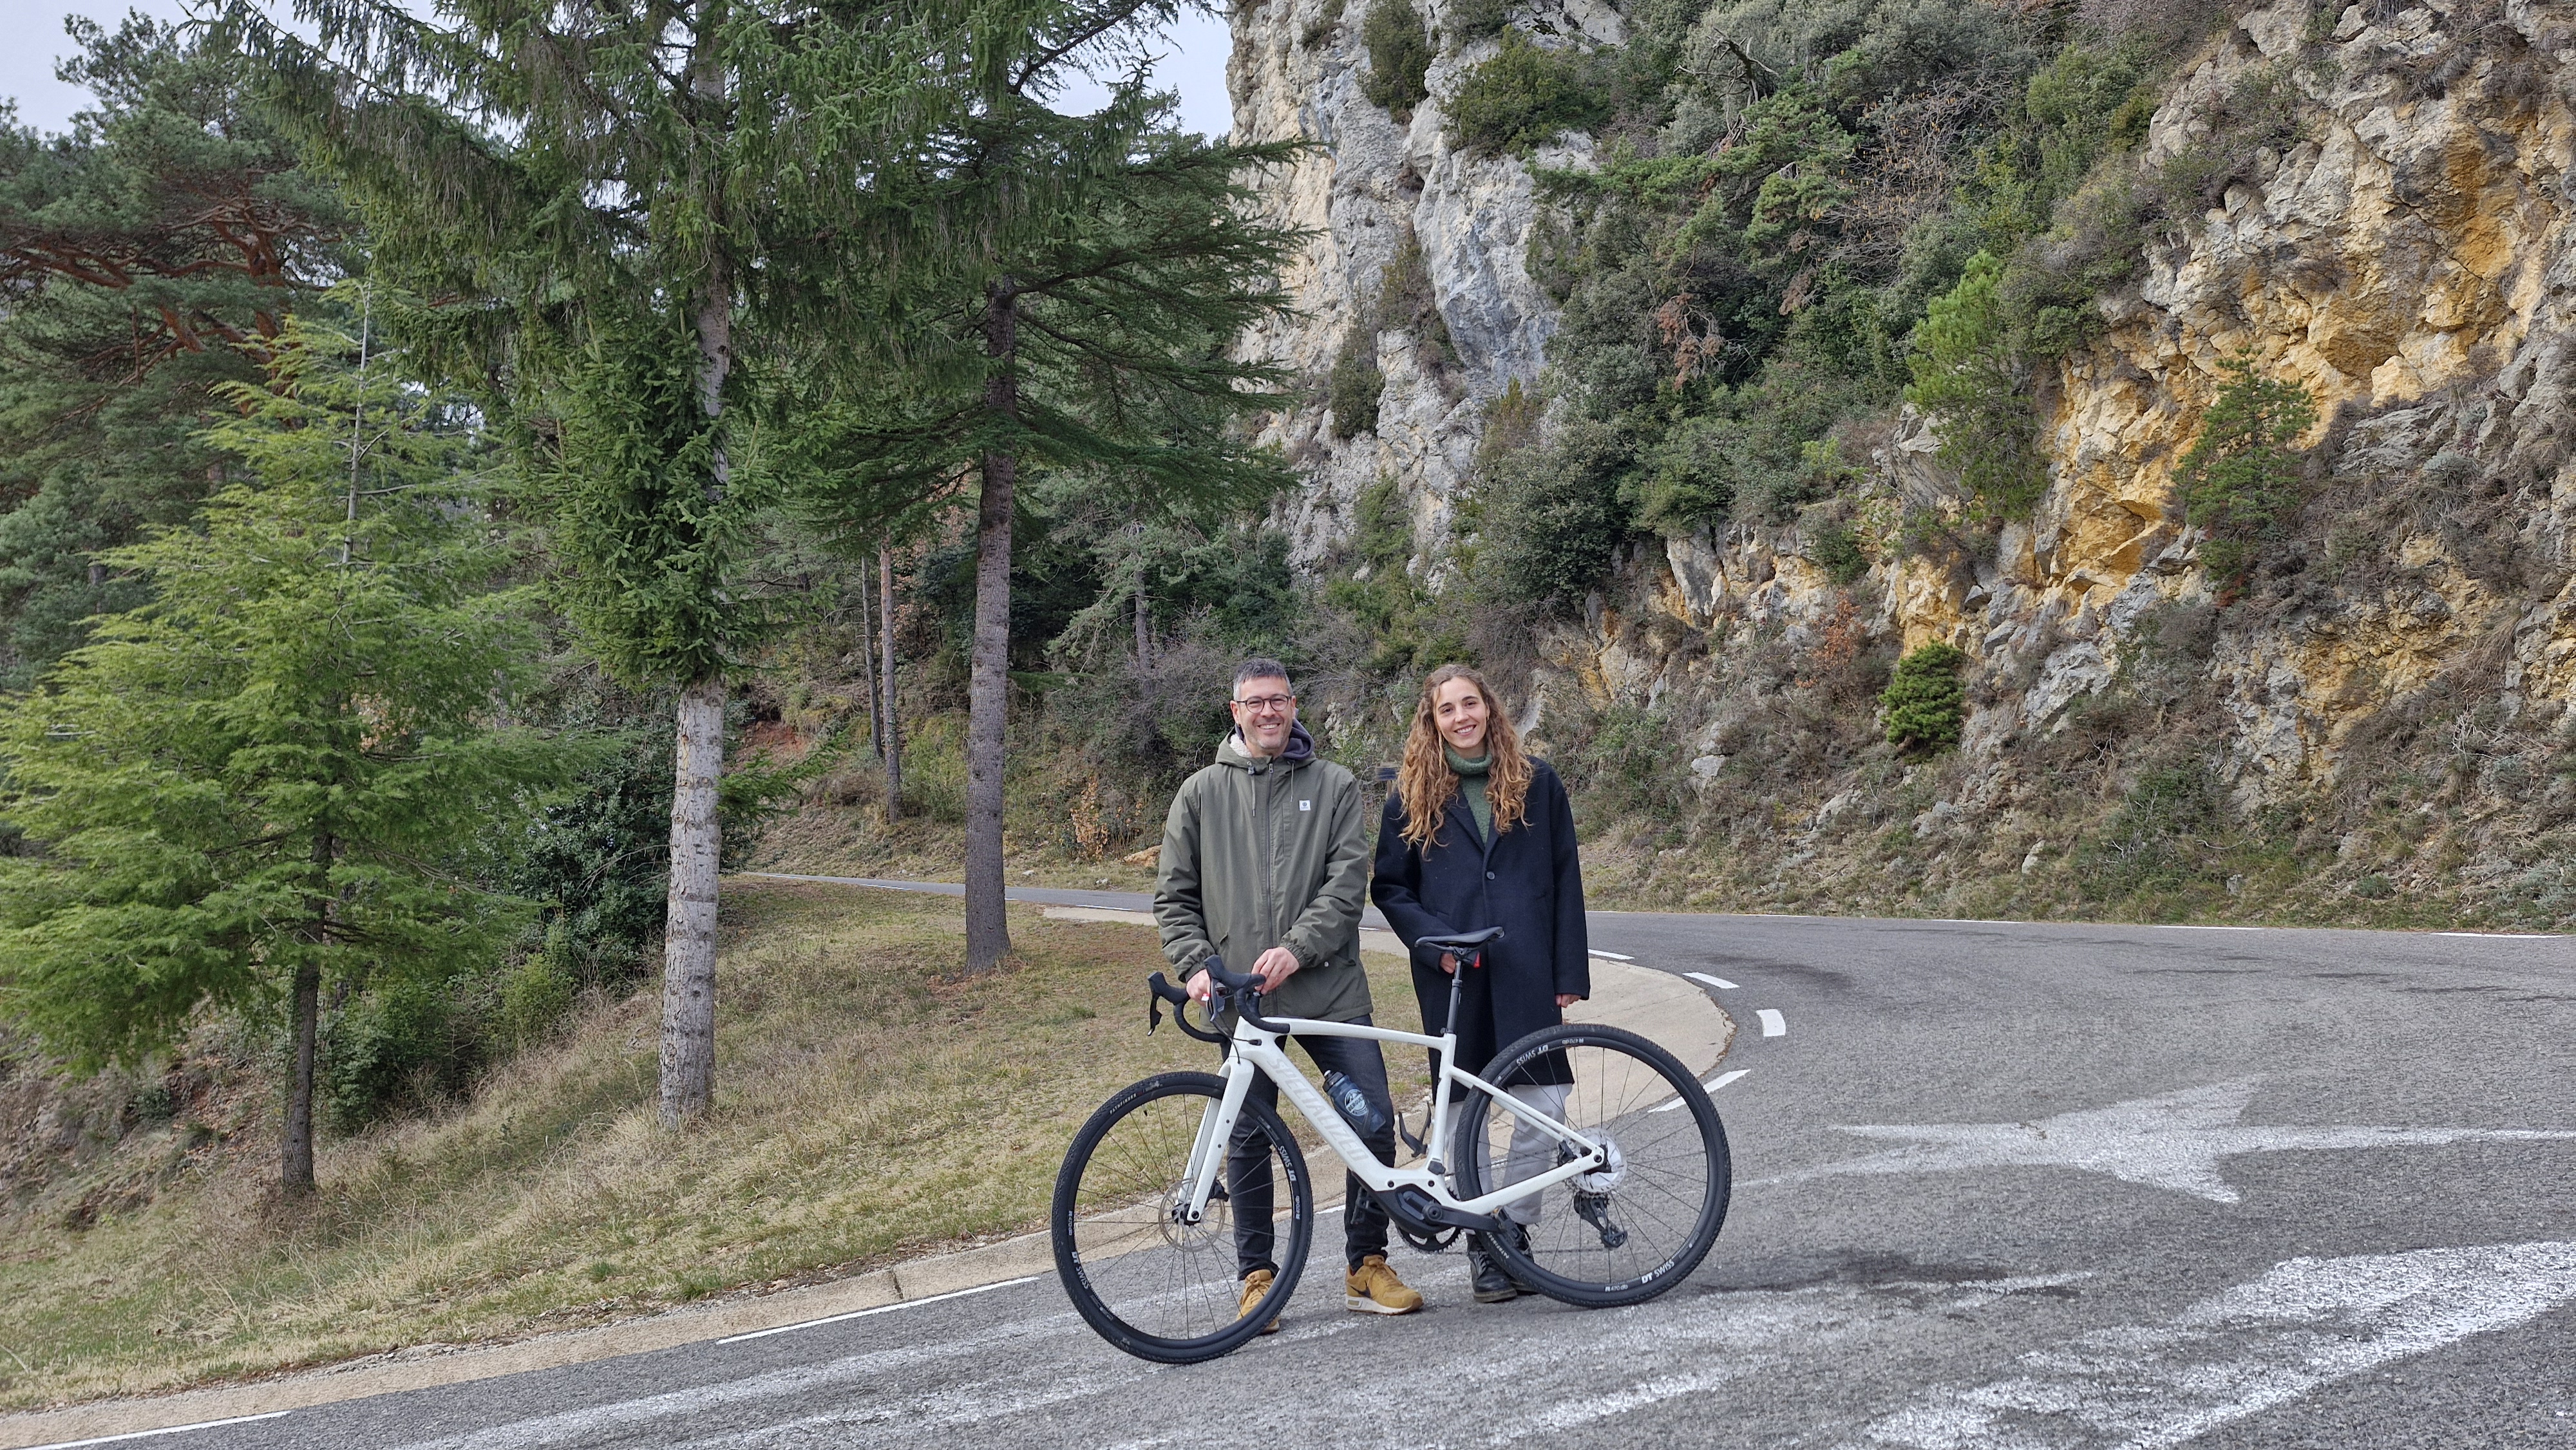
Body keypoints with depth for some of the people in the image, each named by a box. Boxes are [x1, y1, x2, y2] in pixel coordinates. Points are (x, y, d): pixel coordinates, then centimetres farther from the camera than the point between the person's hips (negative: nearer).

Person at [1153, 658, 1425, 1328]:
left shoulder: (1335, 787, 6)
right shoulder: (1201, 794, 9)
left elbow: (1348, 879, -5)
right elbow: (1174, 895, 10)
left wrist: (1296, 950, -19)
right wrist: (1197, 964, -6)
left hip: (1329, 990, 0)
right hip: (1242, 998, 1)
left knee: (1374, 1121, -3)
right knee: (1247, 1140, 5)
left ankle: (1367, 1267, 14)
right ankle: (1256, 1279, 19)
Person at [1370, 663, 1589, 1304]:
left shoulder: (1537, 783, 7)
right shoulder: (1413, 794, 6)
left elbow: (1565, 880, 8)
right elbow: (1390, 888, 8)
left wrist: (1571, 971, 2)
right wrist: (1436, 942, -8)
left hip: (1525, 971, 0)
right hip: (1452, 976, 0)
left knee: (1543, 1105, -7)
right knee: (1463, 1113, 4)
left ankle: (1515, 1231, 12)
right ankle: (1482, 1245, 16)